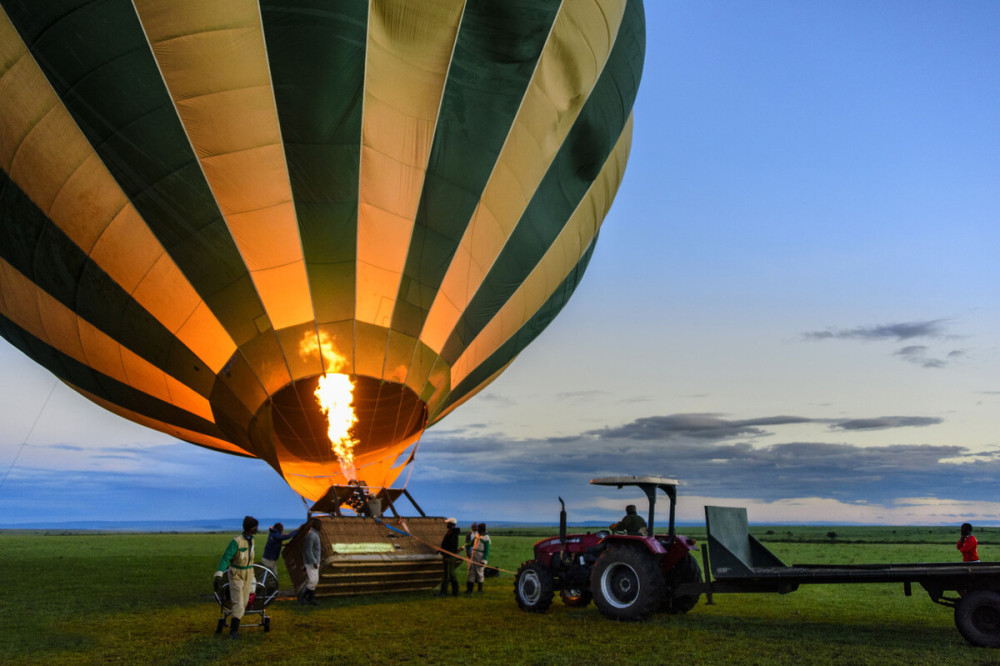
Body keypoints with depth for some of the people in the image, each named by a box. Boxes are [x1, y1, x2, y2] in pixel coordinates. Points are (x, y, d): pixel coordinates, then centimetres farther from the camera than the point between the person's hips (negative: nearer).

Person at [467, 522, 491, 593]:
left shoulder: (486, 538, -14)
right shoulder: (477, 535, 8)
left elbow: (487, 550, -14)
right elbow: (472, 543, 21)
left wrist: (484, 560, -18)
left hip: (480, 556, -7)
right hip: (474, 555, 7)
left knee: (479, 572, 1)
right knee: (471, 570, 6)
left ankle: (480, 589, 15)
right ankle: (469, 588, 11)